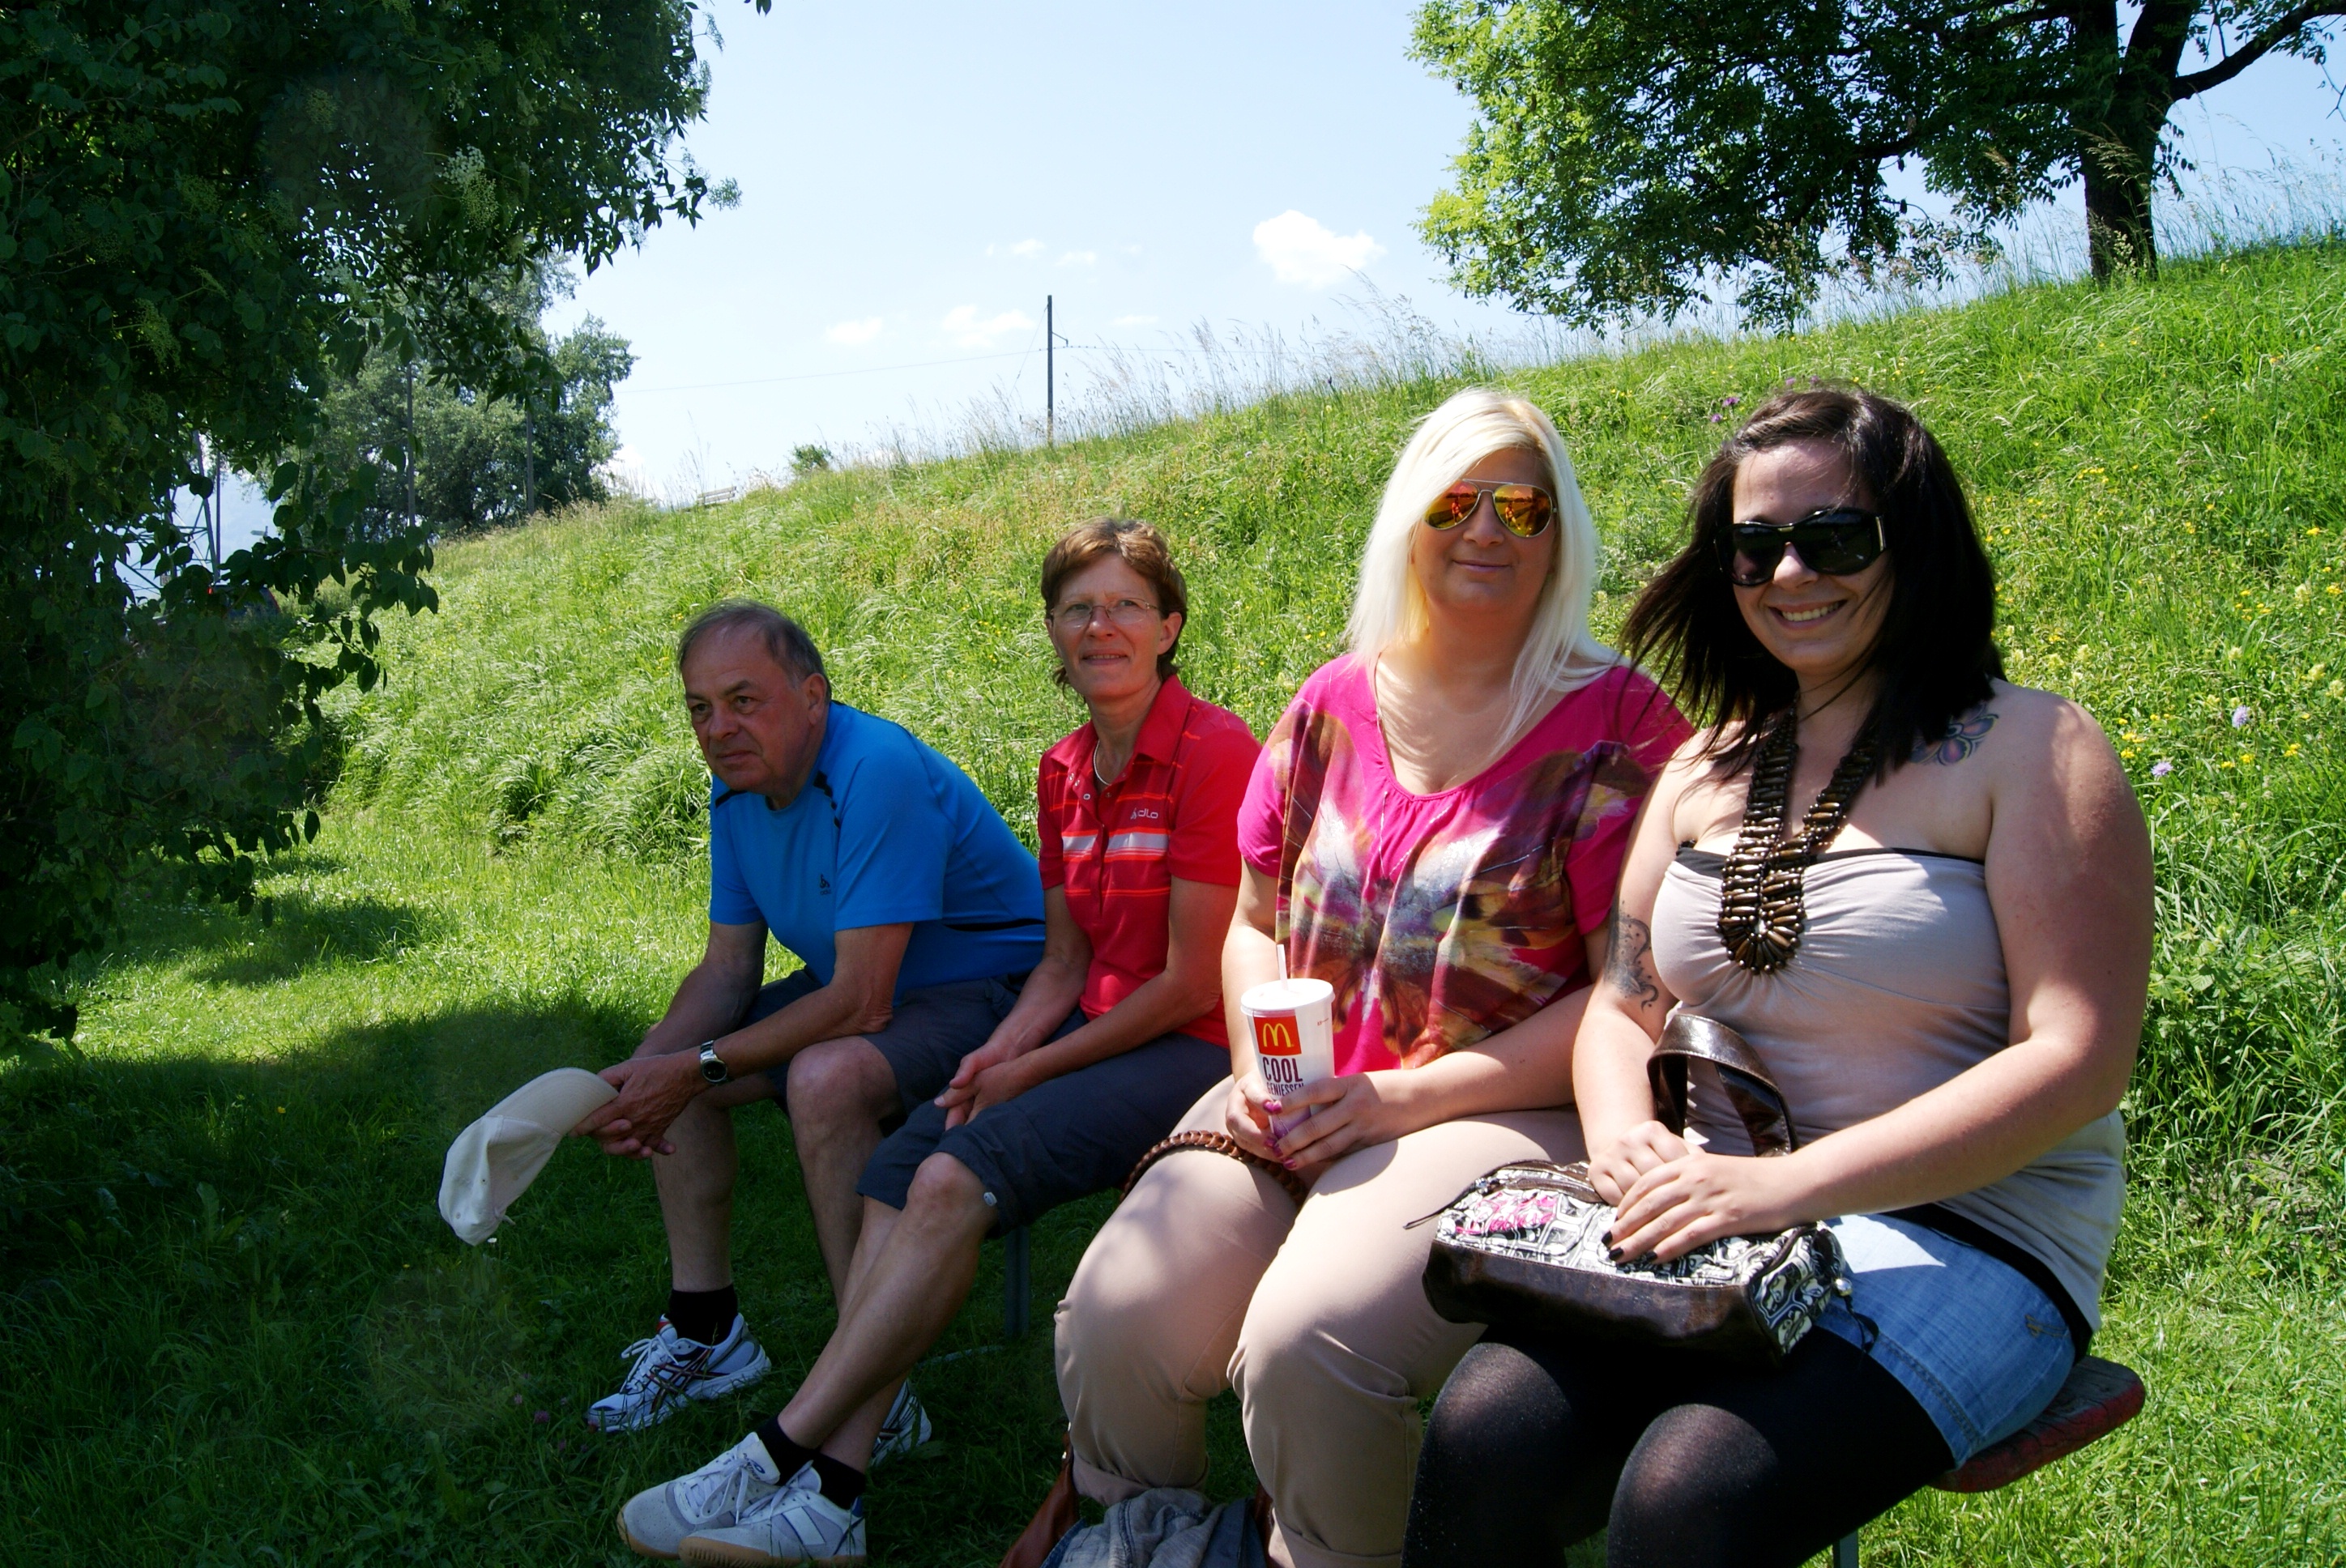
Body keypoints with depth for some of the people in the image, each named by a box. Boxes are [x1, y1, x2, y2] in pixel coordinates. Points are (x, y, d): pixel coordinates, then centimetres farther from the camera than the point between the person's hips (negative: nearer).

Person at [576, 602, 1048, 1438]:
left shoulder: (879, 772, -29)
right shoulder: (738, 787, -1)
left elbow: (861, 1003, -31)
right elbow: (728, 968, 3)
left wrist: (699, 1067, -26)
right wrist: (645, 1068, -15)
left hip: (990, 989, -9)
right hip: (857, 983, 10)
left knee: (826, 1079, -36)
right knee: (669, 1068, 3)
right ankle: (706, 1330, 13)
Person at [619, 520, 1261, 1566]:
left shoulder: (1214, 753, -13)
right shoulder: (1064, 772, 12)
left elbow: (1193, 984, -14)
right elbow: (1066, 963, 15)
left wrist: (1031, 1071, -10)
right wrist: (994, 1055, -5)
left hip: (1198, 1050, -7)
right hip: (1096, 1031, 7)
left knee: (957, 1178, -27)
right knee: (903, 1164, -18)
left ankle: (776, 1458, -21)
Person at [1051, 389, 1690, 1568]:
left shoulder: (1617, 721, -3)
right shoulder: (1333, 704, 12)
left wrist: (1403, 1097, -14)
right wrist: (1258, 1061, 0)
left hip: (1499, 1114, -4)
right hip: (1298, 1106, 5)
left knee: (1307, 1346, -30)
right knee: (1112, 1322, -18)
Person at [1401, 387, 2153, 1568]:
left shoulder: (2026, 748, -4)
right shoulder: (1709, 767, 14)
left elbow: (2080, 1059, -13)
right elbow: (1626, 1004, 15)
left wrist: (1790, 1184, -23)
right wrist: (1624, 1136, -10)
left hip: (1966, 1231, -4)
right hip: (1711, 1226, 5)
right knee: (1482, 1435, -23)